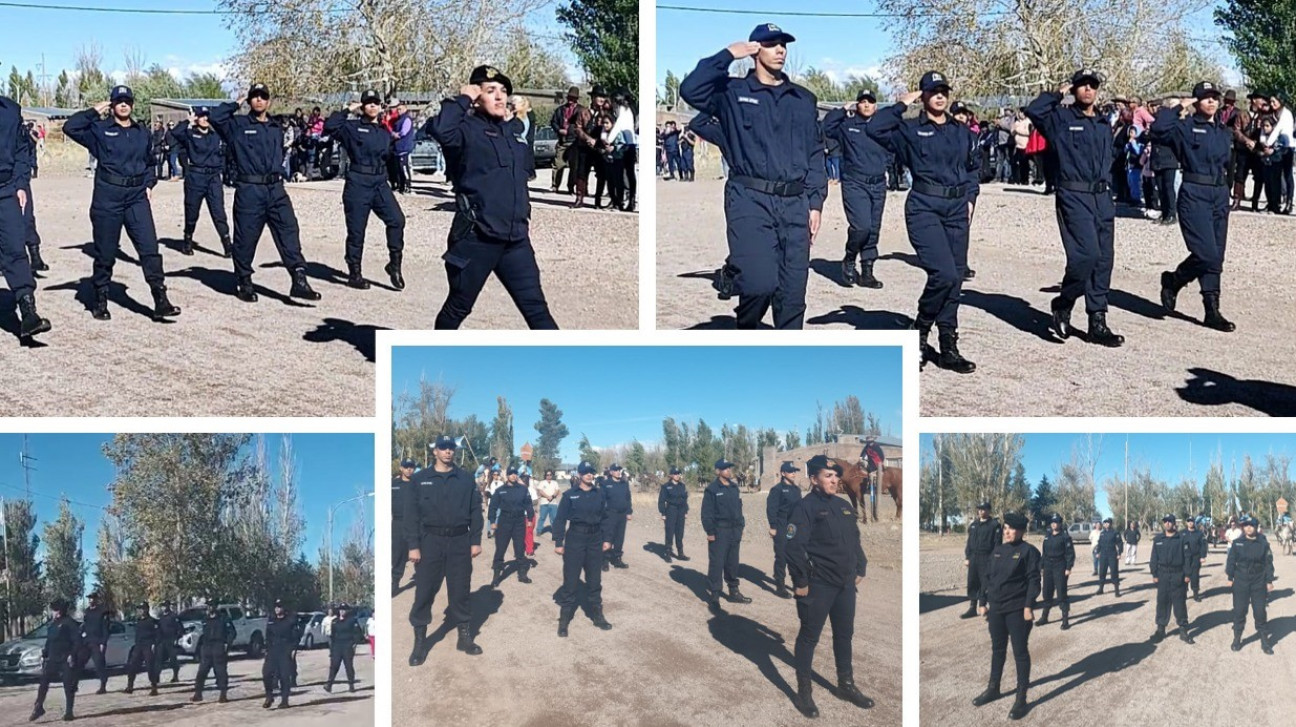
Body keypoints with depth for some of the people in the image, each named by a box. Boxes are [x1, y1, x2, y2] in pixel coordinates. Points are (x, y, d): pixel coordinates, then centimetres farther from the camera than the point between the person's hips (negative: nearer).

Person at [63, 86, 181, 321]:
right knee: (105, 251, 4)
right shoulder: (99, 130, 3)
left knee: (149, 247, -8)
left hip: (137, 197, 3)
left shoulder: (142, 133, 16)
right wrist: (95, 111, -4)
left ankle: (160, 301, -10)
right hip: (107, 197, -3)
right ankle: (100, 301, 18)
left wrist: (149, 185, 12)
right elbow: (70, 127, -10)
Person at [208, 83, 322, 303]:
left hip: (275, 189, 4)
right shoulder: (238, 124, 3)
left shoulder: (276, 127, 17)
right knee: (246, 238, 3)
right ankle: (245, 283, 17)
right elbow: (215, 117, -13)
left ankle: (299, 280, -12)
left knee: (289, 231, -8)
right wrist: (237, 104, -2)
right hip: (248, 190, -4)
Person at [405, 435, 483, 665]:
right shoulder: (420, 480, 1)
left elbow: (475, 511, 5)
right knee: (424, 592, 0)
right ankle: (420, 642, 8)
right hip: (430, 541, -1)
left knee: (460, 591, 9)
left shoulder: (466, 480, 5)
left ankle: (465, 637, 19)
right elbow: (412, 514, -2)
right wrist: (413, 546, -8)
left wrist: (475, 541, -1)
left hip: (459, 542, 1)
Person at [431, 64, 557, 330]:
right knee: (458, 307, 10)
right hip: (475, 238, -6)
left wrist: (524, 214, 20)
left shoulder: (510, 133, 16)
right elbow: (441, 130, -32)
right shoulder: (467, 129, -8)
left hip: (515, 239, 6)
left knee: (536, 308, 2)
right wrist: (462, 99, -18)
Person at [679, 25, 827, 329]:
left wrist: (815, 202, 7)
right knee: (760, 283, -19)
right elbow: (691, 90, -13)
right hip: (750, 200, -4)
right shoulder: (732, 92, 6)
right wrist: (727, 55, -5)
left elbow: (815, 154, 16)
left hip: (794, 204, 4)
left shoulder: (804, 99, 18)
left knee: (792, 293, 3)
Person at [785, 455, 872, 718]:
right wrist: (800, 582, -18)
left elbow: (855, 540, 20)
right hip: (818, 585, -7)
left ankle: (846, 685, 31)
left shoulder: (844, 506, 11)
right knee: (809, 637, 2)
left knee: (844, 634, 17)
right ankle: (804, 692, 10)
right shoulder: (805, 507, -13)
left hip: (845, 584, 7)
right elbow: (793, 546, -19)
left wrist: (860, 570, 14)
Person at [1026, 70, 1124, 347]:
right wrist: (1057, 94, -3)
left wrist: (1107, 193, 17)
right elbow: (1033, 110, -17)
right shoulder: (1061, 118, 1)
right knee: (1087, 253, -19)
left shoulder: (1103, 125, 19)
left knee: (1104, 259, 4)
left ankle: (1098, 323, 10)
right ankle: (1063, 306, 3)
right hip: (1073, 196, -7)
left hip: (1101, 197, 7)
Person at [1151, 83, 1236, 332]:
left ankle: (1212, 312, 9)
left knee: (1215, 257, 6)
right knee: (1206, 254, -16)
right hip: (1194, 194, -7)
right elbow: (1159, 131, -21)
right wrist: (1171, 107, -13)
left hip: (1220, 195, 7)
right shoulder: (1185, 127, -3)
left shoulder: (1224, 134, 17)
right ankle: (1172, 281, 10)